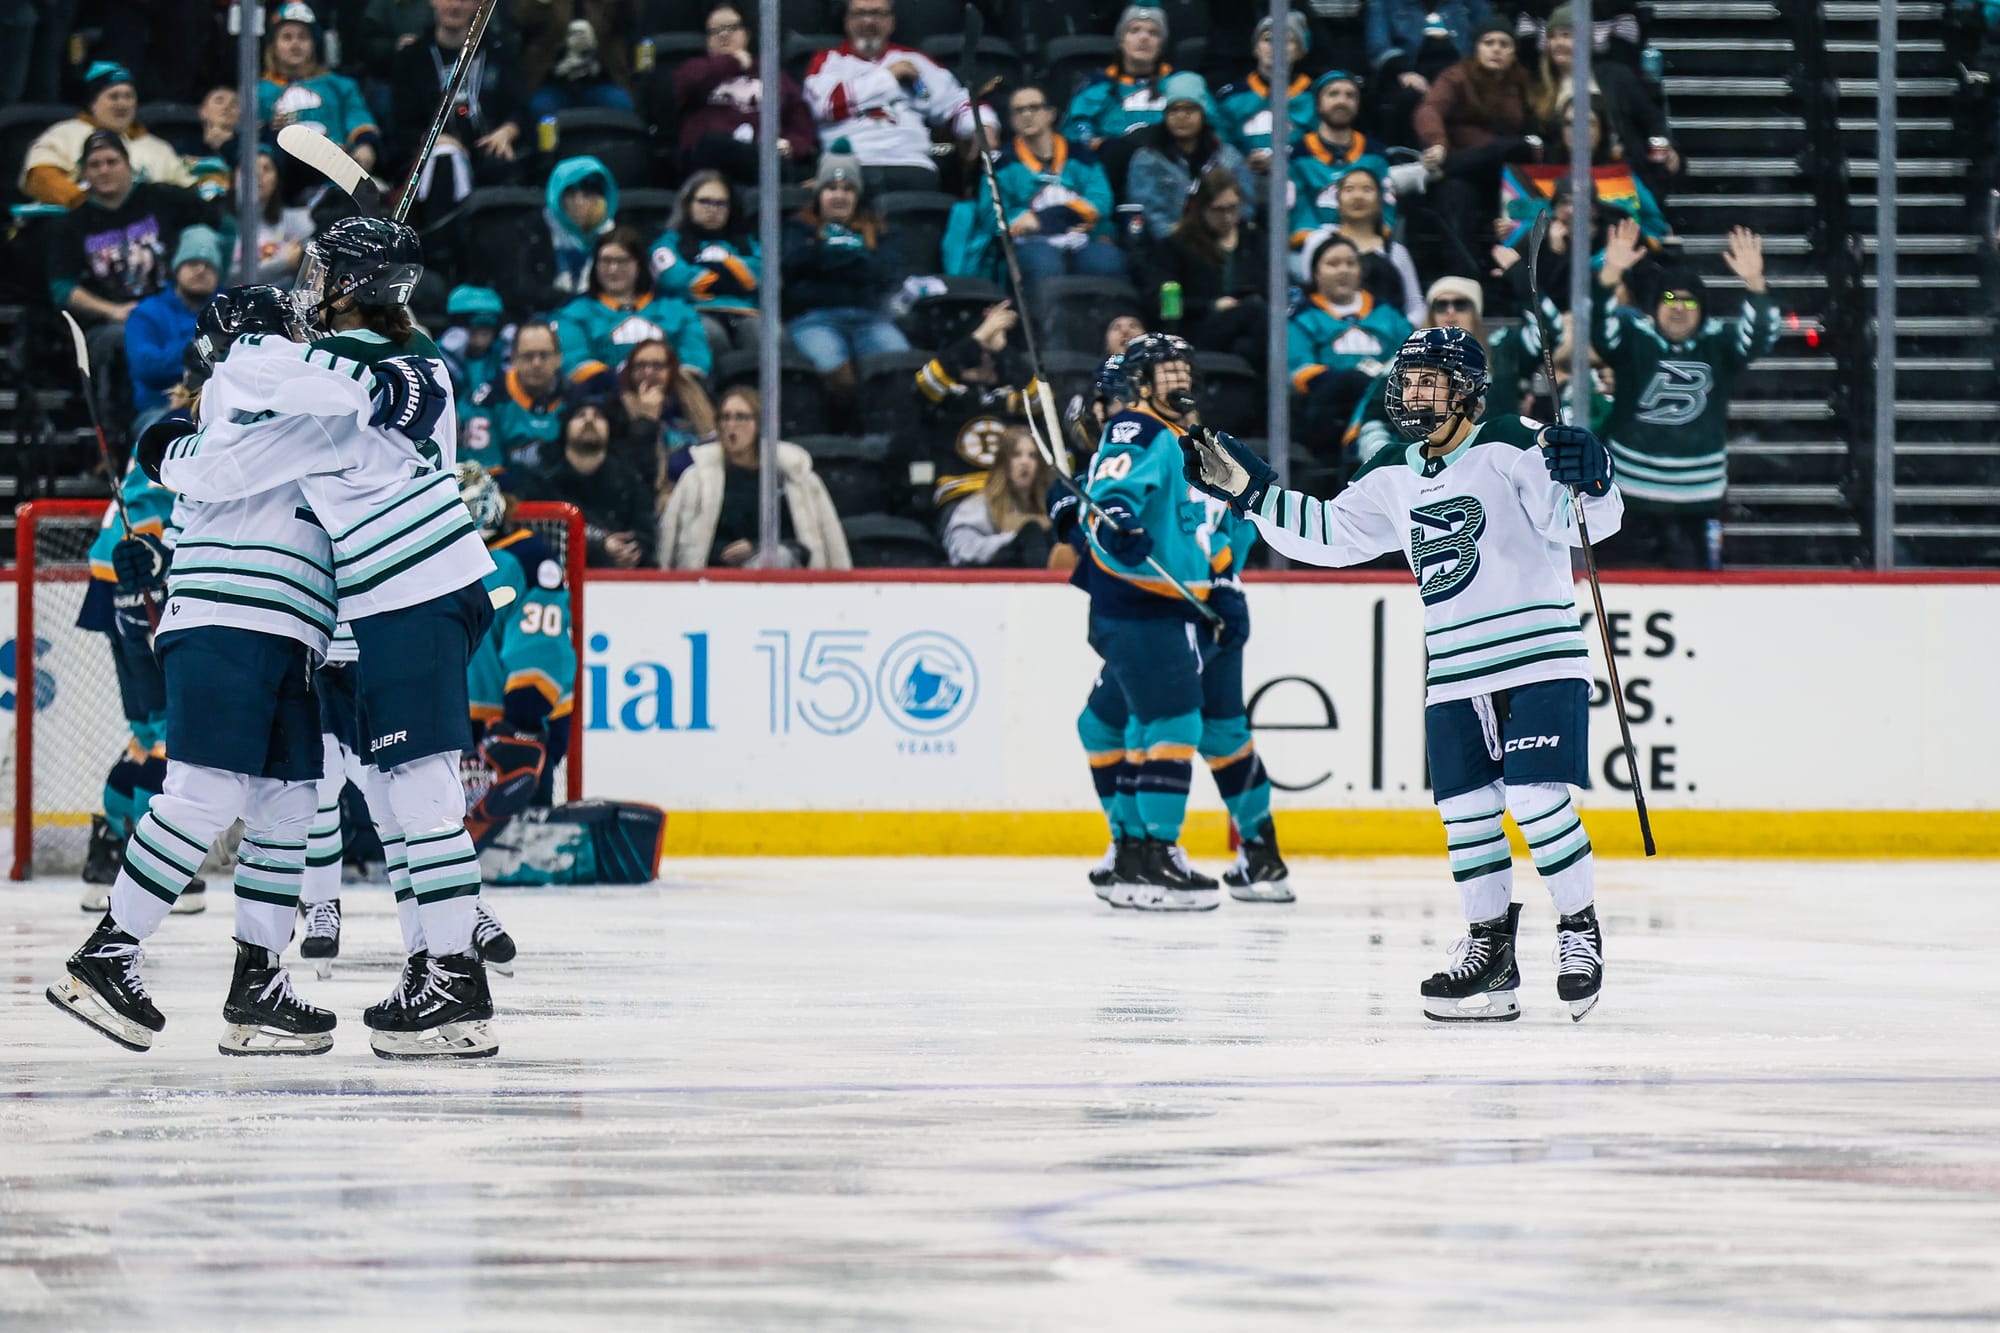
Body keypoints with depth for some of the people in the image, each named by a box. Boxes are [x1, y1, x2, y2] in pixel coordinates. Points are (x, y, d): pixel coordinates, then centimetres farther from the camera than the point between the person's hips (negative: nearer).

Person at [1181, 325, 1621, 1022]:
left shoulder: (1511, 448, -7)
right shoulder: (1392, 476, 12)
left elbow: (1585, 521, -16)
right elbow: (1326, 533, 20)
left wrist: (1586, 479, -37)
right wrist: (1246, 486, 16)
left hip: (1539, 657, -6)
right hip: (1453, 672, 6)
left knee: (1537, 800, -15)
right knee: (1466, 814, 3)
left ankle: (1580, 931, 0)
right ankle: (1490, 948, 13)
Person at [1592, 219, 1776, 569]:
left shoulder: (1718, 343, 2)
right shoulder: (1633, 336, -1)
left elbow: (1759, 337, -13)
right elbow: (1599, 326, -18)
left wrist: (1754, 284, -31)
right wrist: (1611, 273, -37)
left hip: (1698, 497, 1)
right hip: (1633, 494, -1)